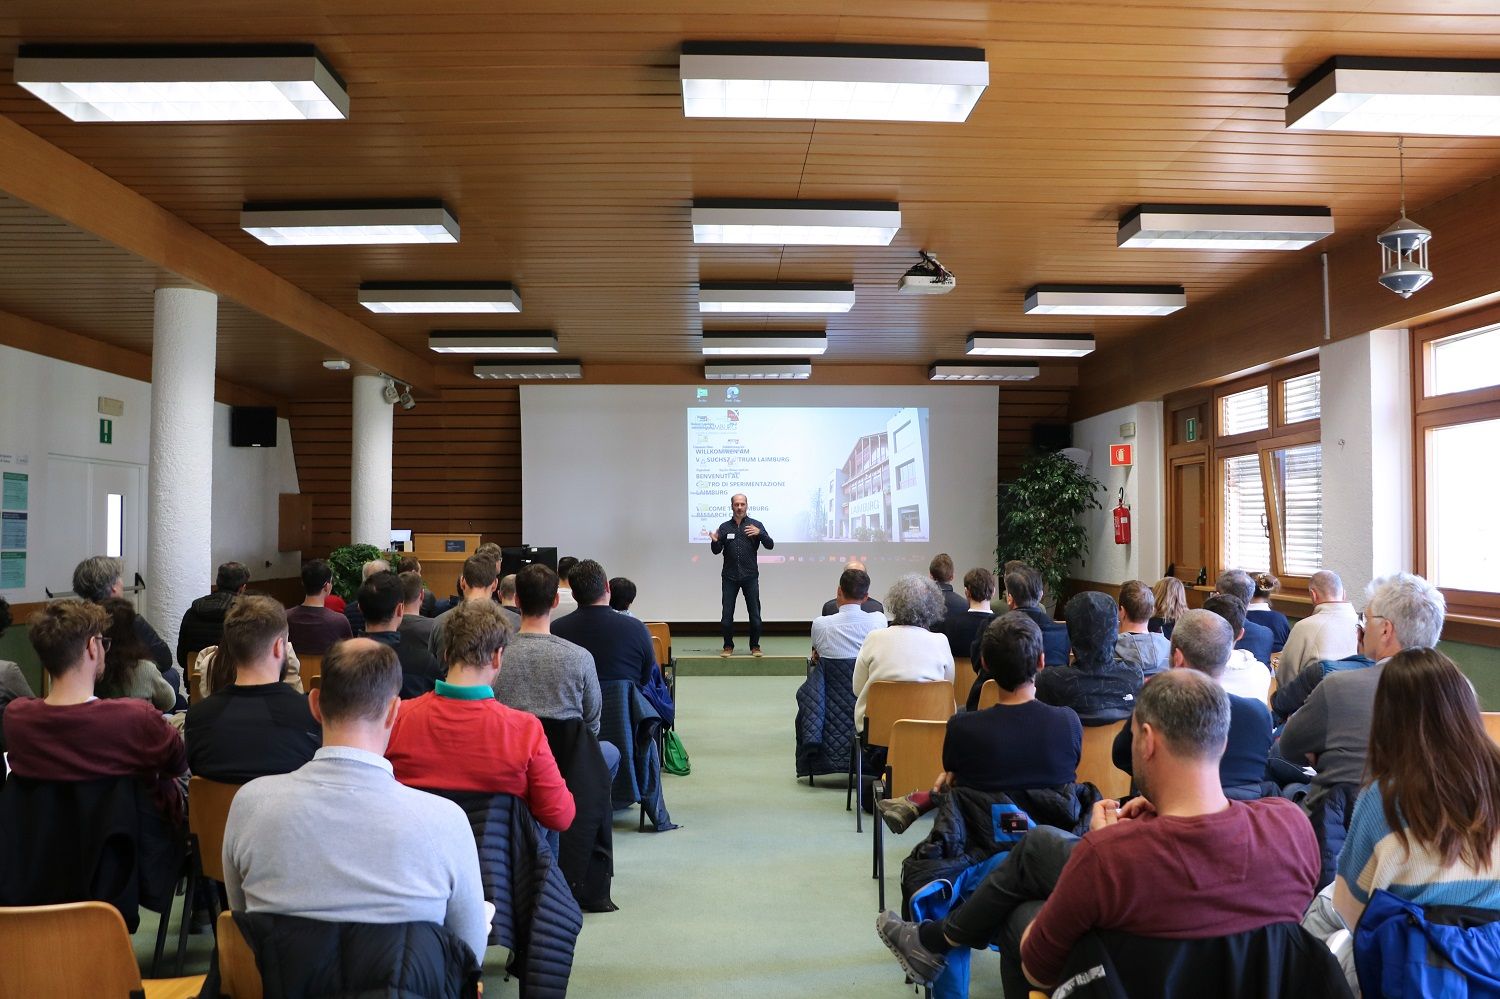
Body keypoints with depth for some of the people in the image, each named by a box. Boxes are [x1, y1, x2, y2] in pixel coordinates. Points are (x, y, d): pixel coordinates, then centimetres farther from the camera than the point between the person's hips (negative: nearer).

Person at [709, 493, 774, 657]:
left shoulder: (756, 525, 3)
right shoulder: (724, 527, 8)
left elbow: (770, 545, -4)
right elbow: (716, 551, 7)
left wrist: (759, 533, -22)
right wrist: (714, 541, -15)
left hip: (750, 577, -1)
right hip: (730, 577, 1)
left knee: (755, 614, 0)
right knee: (727, 614, 0)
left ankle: (755, 646, 13)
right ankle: (728, 646, 12)